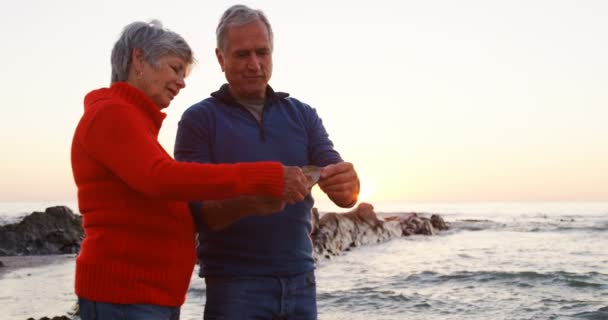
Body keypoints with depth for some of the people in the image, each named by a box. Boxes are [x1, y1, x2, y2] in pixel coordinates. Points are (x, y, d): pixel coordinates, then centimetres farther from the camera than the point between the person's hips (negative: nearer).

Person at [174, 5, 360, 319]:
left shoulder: (302, 115, 7)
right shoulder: (199, 119, -2)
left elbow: (345, 194, -2)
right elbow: (197, 212, -10)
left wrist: (347, 184, -25)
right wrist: (247, 202, -29)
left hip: (301, 281, 3)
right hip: (235, 284, -3)